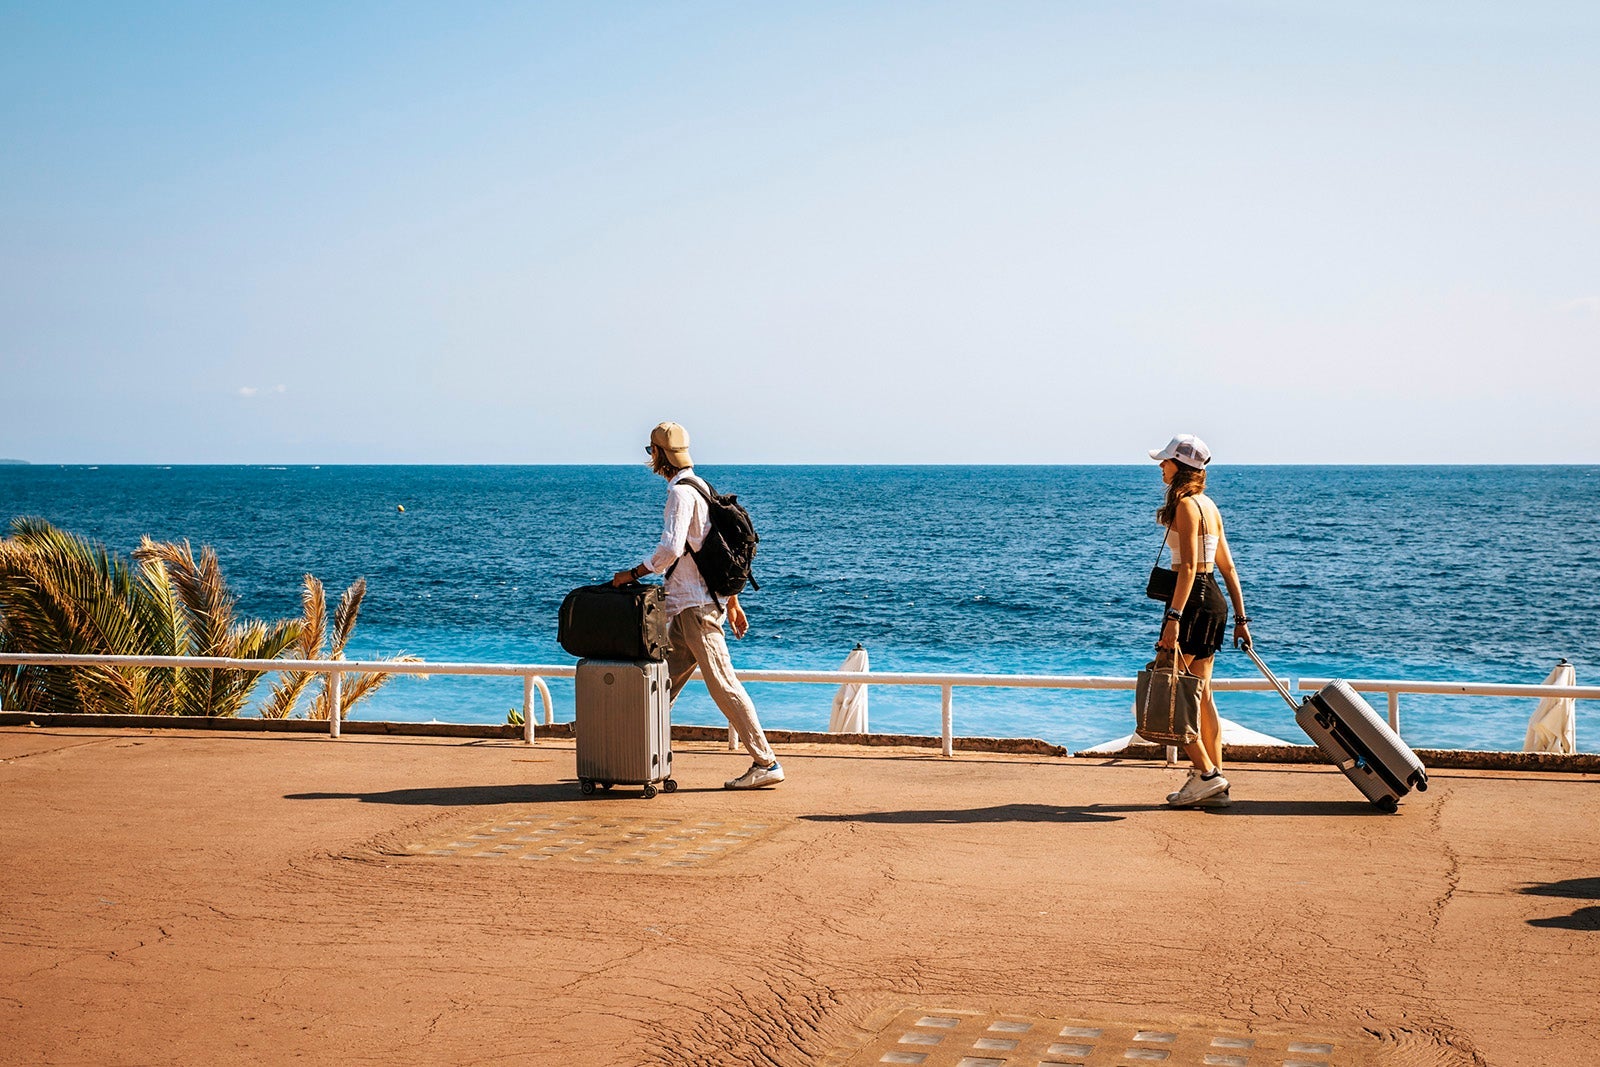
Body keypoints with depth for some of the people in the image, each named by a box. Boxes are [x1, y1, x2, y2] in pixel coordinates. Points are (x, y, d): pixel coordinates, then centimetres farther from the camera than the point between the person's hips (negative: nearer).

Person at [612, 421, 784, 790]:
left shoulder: (681, 492, -13)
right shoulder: (700, 487, 18)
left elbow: (670, 548, -25)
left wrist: (634, 573, -12)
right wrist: (732, 602, 22)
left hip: (696, 606, -10)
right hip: (687, 606, 10)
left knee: (723, 684, -8)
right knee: (664, 680, 14)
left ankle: (765, 763, -6)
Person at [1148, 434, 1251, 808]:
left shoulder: (1185, 504, -12)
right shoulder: (1209, 505, 16)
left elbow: (1189, 566, -20)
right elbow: (1228, 567, 17)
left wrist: (1174, 617, -25)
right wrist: (1240, 618, 18)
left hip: (1194, 600, -10)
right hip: (1214, 602, 10)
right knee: (1199, 696, 12)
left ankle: (1205, 773, -4)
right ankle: (1215, 784, 14)